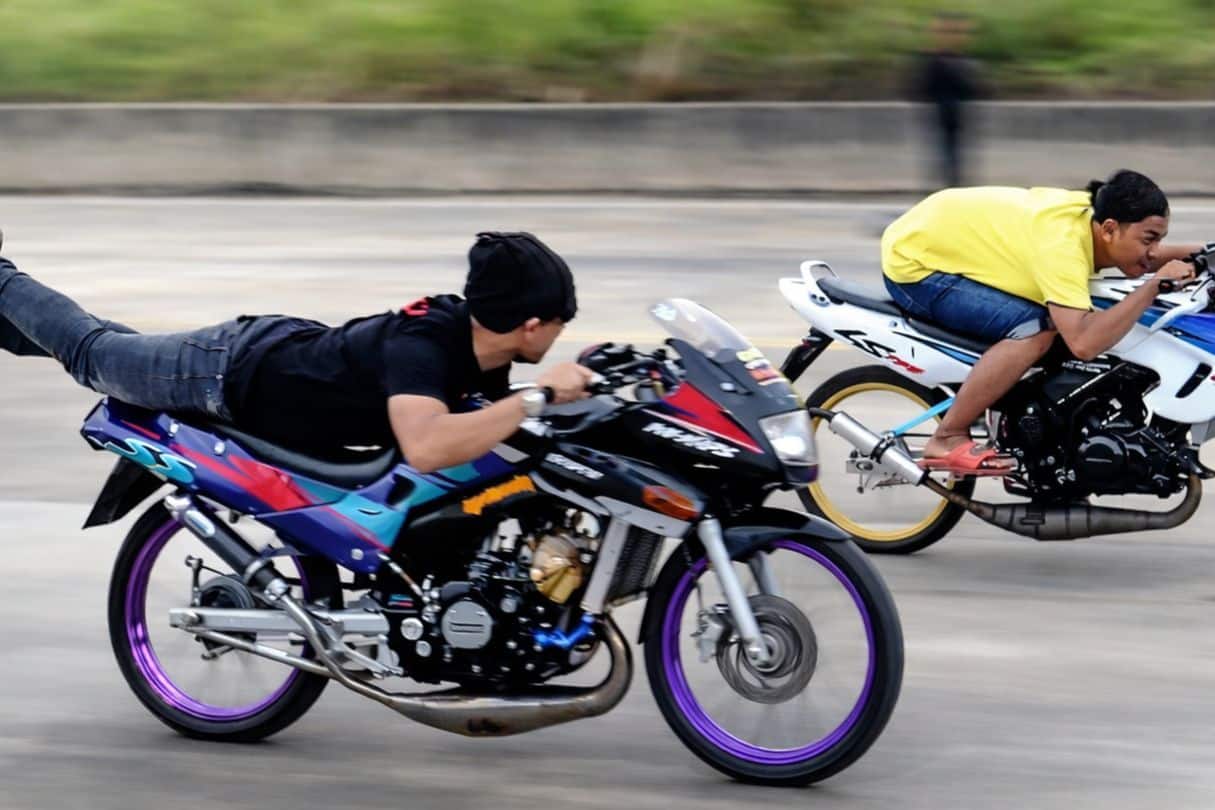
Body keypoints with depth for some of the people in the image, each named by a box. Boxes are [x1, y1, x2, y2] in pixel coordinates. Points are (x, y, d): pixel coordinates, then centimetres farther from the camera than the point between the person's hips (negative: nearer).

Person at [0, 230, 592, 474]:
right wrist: (537, 397, -54)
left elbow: (494, 422, 5)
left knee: (110, 348, 29)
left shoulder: (476, 333, -14)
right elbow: (424, 447, -57)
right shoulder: (422, 343, -39)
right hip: (233, 373, -7)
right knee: (93, 352, 18)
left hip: (279, 344, 7)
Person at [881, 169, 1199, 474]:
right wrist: (1156, 284, -37)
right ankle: (947, 439, -19)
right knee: (1035, 328, -27)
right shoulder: (1063, 243, -32)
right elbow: (1084, 343, -43)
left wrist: (1197, 253, -3)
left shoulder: (1091, 210, -7)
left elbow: (1135, 257, 15)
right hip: (914, 266, -10)